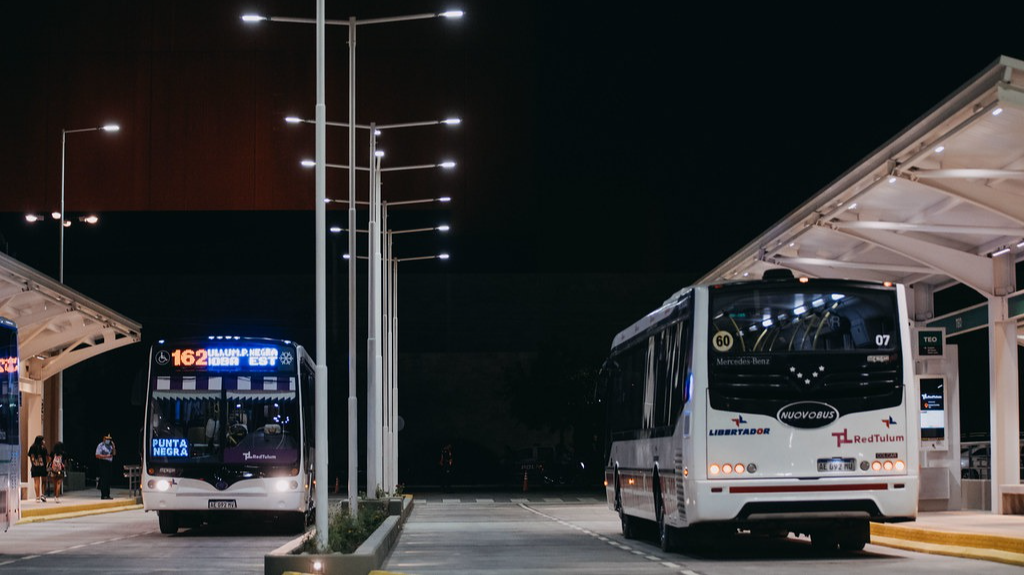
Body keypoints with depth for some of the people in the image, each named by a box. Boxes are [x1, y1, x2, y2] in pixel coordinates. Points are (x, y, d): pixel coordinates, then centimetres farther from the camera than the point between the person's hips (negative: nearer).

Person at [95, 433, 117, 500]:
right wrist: (106, 456, -18)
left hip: (110, 463, 7)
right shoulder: (101, 445, -4)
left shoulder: (110, 446, 15)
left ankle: (107, 495, 11)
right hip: (103, 463, -7)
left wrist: (113, 447, -2)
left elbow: (114, 453, 14)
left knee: (108, 480, 7)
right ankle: (103, 495, -10)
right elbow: (97, 455, -10)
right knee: (103, 480, -10)